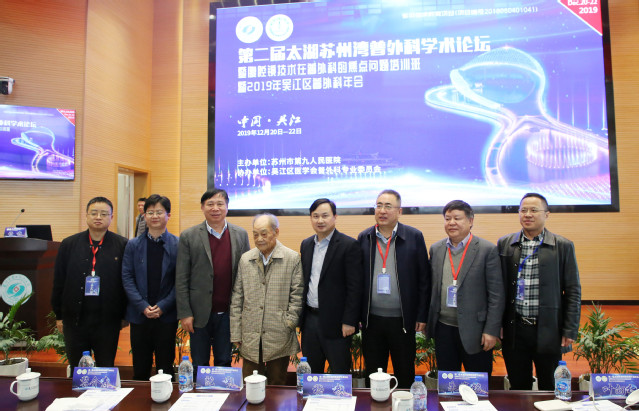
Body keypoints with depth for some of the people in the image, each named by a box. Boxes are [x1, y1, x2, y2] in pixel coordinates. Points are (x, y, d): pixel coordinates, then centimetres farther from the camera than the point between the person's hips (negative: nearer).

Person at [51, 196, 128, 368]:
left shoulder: (122, 245, -3)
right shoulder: (69, 244, 4)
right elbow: (58, 282, 8)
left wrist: (125, 315, -1)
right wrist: (59, 315, 7)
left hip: (108, 321, -2)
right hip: (75, 320, 2)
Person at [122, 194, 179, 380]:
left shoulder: (177, 245, -3)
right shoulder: (133, 245, 4)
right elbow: (127, 278, 0)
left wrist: (163, 306, -13)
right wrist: (143, 306, -10)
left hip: (167, 315, -2)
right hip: (139, 315, 2)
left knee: (165, 367, 9)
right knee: (140, 367, 13)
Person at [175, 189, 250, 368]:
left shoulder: (241, 235, 2)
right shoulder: (188, 237, -4)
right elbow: (181, 280, -4)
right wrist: (184, 313, -7)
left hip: (228, 313, 1)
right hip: (199, 313, -1)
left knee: (224, 363, 15)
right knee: (199, 365, 13)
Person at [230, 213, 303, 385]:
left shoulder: (292, 258, -3)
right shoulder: (245, 259, 6)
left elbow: (297, 295, -1)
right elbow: (237, 298, 7)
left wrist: (289, 324, -7)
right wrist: (235, 333, 4)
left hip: (279, 337, -2)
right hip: (250, 337, 3)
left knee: (277, 384, 11)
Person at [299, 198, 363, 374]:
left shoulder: (349, 245, -10)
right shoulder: (305, 245, 9)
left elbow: (354, 287, -12)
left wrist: (349, 321, -15)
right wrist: (300, 315, 11)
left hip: (335, 321, -5)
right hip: (309, 319, 6)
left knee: (340, 372, 6)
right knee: (310, 371, 16)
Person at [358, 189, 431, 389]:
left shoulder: (414, 237, -3)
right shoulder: (364, 238, 4)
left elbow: (424, 279, -2)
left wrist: (422, 316, -4)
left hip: (402, 320, -2)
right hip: (371, 320, 2)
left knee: (405, 375, 13)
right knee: (373, 375, 14)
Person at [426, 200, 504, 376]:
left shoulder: (487, 250, -7)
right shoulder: (436, 249, 6)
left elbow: (496, 295, -8)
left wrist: (491, 330, -11)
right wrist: (429, 322, 10)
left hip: (474, 331, -3)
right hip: (443, 328, 4)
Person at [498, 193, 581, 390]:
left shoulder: (563, 246, 0)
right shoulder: (504, 244, 3)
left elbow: (573, 291, 0)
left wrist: (570, 331, -3)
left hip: (548, 330, -1)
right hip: (514, 330, 1)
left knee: (549, 388, 12)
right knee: (518, 387, 12)